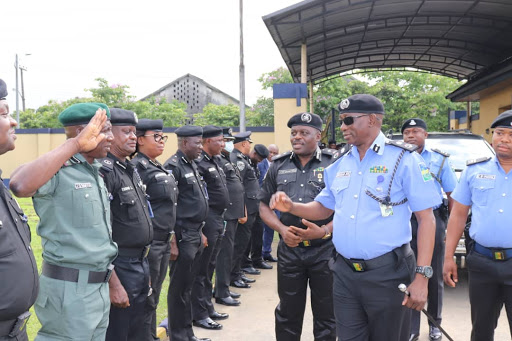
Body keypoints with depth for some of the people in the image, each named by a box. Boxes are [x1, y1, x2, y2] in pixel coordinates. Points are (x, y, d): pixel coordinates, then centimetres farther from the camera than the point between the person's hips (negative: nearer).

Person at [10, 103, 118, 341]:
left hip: (100, 286, 8)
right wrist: (75, 144, -35)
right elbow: (19, 185, -39)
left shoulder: (96, 172, 11)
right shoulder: (56, 170, -16)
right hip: (70, 290, -8)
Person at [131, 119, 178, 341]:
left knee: (153, 298, 18)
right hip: (148, 244, -9)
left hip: (163, 242, 9)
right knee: (145, 300, 3)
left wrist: (172, 240, 18)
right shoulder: (138, 167, -14)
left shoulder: (160, 168, 14)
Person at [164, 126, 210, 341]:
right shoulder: (173, 167, -14)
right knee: (179, 288, 2)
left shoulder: (192, 165, 15)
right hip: (183, 236, -9)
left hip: (195, 235, 9)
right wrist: (173, 240, -19)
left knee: (187, 286, 17)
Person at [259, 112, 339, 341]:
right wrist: (282, 229, -8)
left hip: (326, 250, -2)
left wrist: (326, 230, -20)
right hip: (289, 249, 3)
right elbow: (264, 205, 10)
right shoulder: (278, 166, 6)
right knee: (288, 313, 15)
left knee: (326, 315, 12)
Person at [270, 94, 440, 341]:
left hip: (388, 273, -5)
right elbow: (324, 208, 20)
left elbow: (426, 219, -10)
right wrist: (290, 206, 0)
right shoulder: (340, 165, 9)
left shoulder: (404, 159, -9)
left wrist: (421, 276, -15)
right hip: (345, 273, 5)